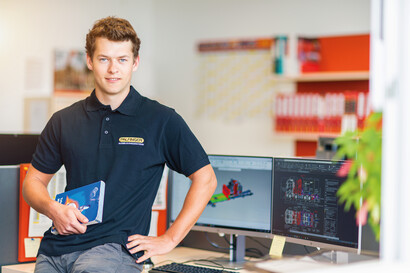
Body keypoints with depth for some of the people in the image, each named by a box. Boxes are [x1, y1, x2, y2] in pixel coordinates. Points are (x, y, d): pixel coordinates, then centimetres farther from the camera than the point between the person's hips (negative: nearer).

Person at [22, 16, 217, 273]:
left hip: (115, 248, -3)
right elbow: (34, 180, 18)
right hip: (56, 249, 4)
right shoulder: (64, 121, 13)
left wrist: (169, 239, 0)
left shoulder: (162, 121, 3)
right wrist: (53, 209, -4)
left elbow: (205, 179, 5)